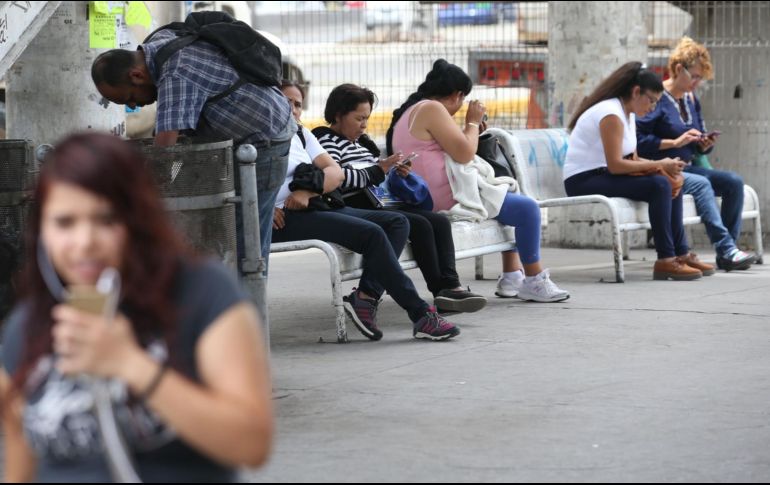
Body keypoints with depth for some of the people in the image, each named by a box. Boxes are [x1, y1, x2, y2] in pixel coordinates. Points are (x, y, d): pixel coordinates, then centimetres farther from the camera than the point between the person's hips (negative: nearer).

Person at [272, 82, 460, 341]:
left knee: (396, 222, -5)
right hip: (286, 219, -9)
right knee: (372, 233, -24)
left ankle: (365, 297, -20)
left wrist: (308, 191, -11)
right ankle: (420, 315, -22)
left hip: (317, 206, 9)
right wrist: (267, 209, -24)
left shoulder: (301, 134, 23)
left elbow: (336, 173, 10)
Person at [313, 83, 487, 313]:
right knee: (420, 225, -24)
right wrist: (379, 169, -17)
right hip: (355, 207, -10)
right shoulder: (326, 140, -5)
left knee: (440, 221, -8)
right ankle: (441, 291, -21)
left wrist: (396, 170, 8)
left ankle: (450, 285, -24)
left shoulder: (360, 139, 23)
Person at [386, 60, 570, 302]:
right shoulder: (432, 109, -14)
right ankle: (534, 281, 1)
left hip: (426, 200, 11)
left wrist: (471, 128, 19)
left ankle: (511, 276, 20)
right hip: (446, 199, -11)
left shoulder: (409, 113, 19)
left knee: (512, 202, 23)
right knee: (527, 208, -9)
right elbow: (464, 153, -20)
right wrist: (473, 122, -5)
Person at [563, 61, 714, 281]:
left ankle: (681, 253, 5)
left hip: (602, 177, 10)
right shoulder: (611, 114, -18)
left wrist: (661, 166, -8)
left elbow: (632, 159, 10)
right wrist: (659, 165, -18)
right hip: (583, 181, -10)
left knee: (671, 185, 4)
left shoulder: (628, 113, 14)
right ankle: (665, 260, -22)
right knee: (659, 186, -24)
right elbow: (615, 165, -24)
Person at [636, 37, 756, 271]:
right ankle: (726, 249, -37)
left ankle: (727, 253, -13)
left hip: (687, 167, 8)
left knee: (734, 182, -12)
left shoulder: (691, 100, 15)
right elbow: (638, 139, -17)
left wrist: (705, 144, -3)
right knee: (701, 184, -33)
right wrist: (675, 142, -20)